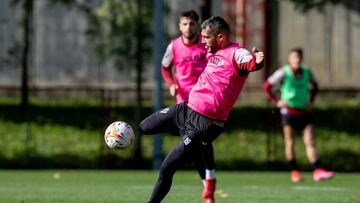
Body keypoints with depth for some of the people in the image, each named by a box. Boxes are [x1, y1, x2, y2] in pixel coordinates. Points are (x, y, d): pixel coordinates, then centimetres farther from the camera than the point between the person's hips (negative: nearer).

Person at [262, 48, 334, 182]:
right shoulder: (283, 73, -5)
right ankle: (294, 172, 9)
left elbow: (314, 86, 26)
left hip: (304, 112, 3)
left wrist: (310, 101, 14)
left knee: (310, 142, -7)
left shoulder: (307, 72, 6)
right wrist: (276, 102, -6)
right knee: (290, 143, 0)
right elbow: (266, 86, -2)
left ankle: (317, 171, -14)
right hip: (288, 112, -3)